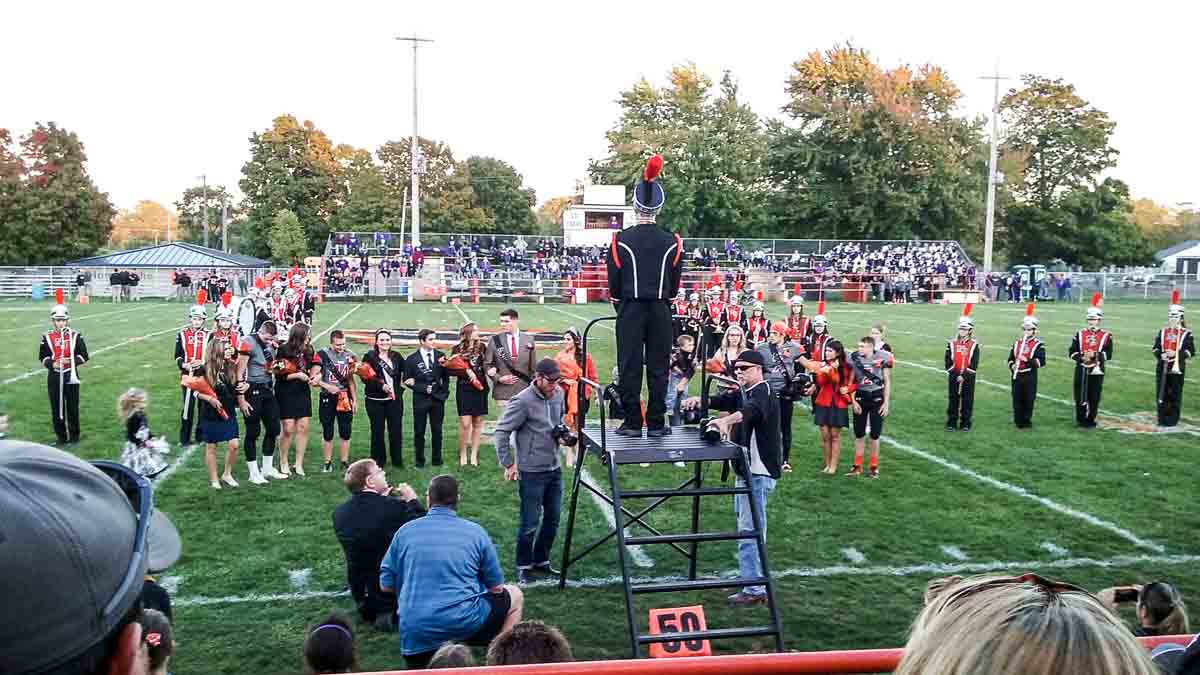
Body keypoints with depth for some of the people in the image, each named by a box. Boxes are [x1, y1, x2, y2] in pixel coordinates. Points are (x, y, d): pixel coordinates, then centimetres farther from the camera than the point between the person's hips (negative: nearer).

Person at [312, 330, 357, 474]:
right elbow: (312, 377, -9)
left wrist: (355, 400, 10)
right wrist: (327, 386, -18)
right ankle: (327, 462, 15)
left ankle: (345, 462, 14)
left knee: (346, 433, 5)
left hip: (345, 397, 3)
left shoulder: (349, 355, 6)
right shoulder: (322, 354, -8)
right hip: (327, 398, -3)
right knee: (327, 433, 5)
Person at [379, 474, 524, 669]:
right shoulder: (475, 531, 2)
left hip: (415, 631, 3)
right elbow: (496, 588, 8)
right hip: (464, 621, -3)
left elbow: (386, 585, 11)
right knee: (514, 596, 23)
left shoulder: (406, 530, 5)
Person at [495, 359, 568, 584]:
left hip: (555, 468, 7)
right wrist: (508, 464, -14)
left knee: (553, 519, 14)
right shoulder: (523, 401, -18)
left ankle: (541, 561, 31)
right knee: (530, 523, 1)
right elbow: (501, 432, -15)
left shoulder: (558, 394, 3)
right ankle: (523, 566, 19)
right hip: (532, 472, -7)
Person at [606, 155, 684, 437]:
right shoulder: (673, 242, -1)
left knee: (630, 366, 3)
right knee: (659, 367, 5)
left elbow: (613, 282, 1)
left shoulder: (620, 241, -6)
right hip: (661, 311, 1)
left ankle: (632, 423, 5)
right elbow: (674, 283, 6)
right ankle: (656, 424, 8)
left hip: (630, 310, -1)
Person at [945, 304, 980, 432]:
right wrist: (956, 376, -11)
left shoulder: (974, 345, -2)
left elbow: (974, 365, -7)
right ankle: (951, 423, 12)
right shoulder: (952, 344, 2)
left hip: (968, 378, -1)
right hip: (954, 377, 1)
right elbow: (948, 362, -2)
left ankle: (965, 424, 13)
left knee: (967, 401, 5)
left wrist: (964, 376, -15)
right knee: (953, 400, 5)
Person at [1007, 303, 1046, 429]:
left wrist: (1027, 360, -25)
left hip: (1029, 376, -4)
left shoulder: (1038, 345, -4)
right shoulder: (1017, 343, 12)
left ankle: (1027, 421, 12)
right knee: (1017, 399, 6)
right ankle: (1018, 421, 16)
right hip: (1017, 376, 4)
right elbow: (1011, 358, 16)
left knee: (1028, 399, 1)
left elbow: (1041, 361, -14)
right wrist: (1012, 366, -4)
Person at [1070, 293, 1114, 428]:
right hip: (1081, 370, 2)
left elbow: (1108, 354, -6)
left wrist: (1095, 355, -21)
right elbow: (1072, 352, 3)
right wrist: (1081, 357, -15)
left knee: (1094, 397, 3)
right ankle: (1081, 419, 15)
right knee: (1080, 396, 3)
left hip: (1097, 371, -2)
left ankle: (1090, 420, 13)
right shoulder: (1080, 334, 6)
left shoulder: (1106, 336, 0)